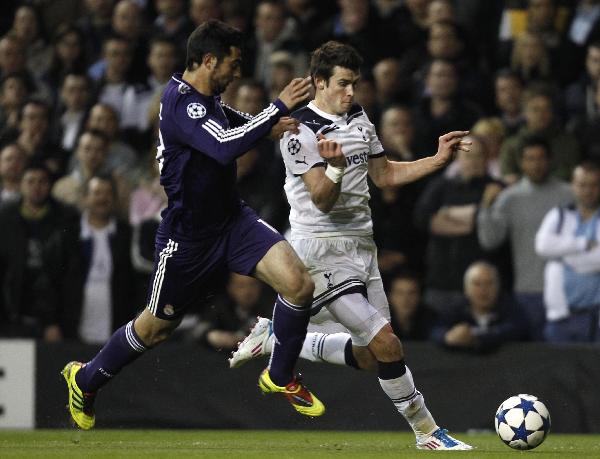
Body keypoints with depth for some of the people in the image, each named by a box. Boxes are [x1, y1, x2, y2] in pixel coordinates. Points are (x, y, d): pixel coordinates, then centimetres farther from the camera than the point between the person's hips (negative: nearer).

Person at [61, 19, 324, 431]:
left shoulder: (207, 97, 4)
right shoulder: (180, 103, -24)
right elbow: (225, 147, -41)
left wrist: (267, 127, 14)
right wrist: (279, 108, -36)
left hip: (232, 219, 7)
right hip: (189, 237, -7)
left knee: (299, 284, -15)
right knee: (157, 327, 11)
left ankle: (280, 377, 7)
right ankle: (85, 379, 37)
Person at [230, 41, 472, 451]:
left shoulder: (358, 118, 10)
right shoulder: (300, 132, -14)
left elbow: (384, 174, 20)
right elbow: (322, 201, -20)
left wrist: (439, 159, 10)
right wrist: (337, 167, -40)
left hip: (361, 245, 9)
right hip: (322, 249, -9)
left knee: (369, 356, 9)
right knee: (386, 343, -15)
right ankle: (427, 430, -2)